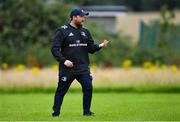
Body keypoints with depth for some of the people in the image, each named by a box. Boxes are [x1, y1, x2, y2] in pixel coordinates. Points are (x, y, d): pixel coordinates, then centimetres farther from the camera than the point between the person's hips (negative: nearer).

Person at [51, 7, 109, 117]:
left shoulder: (85, 31, 14)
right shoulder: (62, 31, -2)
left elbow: (91, 48, 13)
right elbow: (55, 49, -6)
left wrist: (100, 46, -6)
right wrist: (64, 60, -18)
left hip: (83, 68, 4)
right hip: (67, 68, -4)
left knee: (88, 87, -8)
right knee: (61, 90, 1)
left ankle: (87, 111, 5)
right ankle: (56, 113, 11)